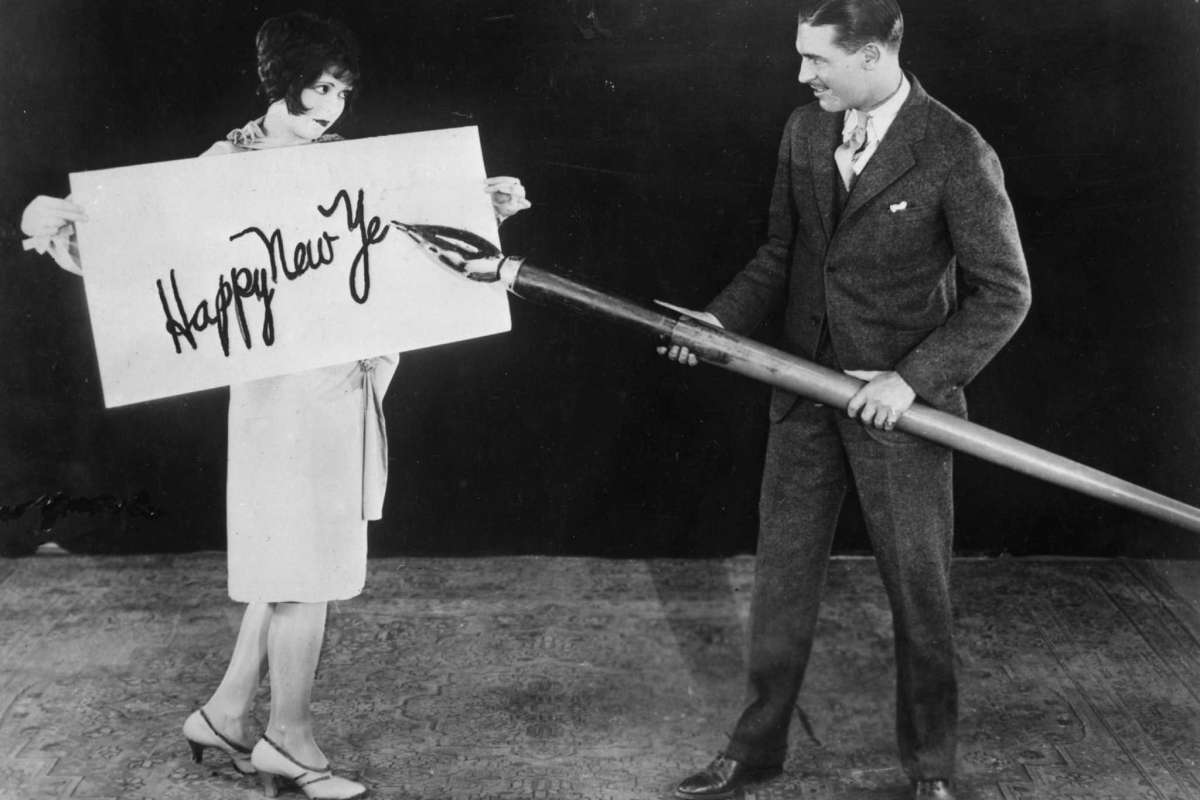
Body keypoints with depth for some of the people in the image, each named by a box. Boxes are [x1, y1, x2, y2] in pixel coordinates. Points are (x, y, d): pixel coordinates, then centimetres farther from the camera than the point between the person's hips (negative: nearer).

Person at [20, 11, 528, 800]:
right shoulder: (230, 163, -8)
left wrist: (483, 209, 9)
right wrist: (60, 222, -29)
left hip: (350, 380, 7)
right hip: (284, 384, -7)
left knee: (298, 557, 13)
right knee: (305, 561, 0)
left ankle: (227, 713, 28)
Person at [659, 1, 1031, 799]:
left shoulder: (957, 155, -15)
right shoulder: (805, 130, 2)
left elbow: (1004, 293, -11)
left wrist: (912, 378, -18)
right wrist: (723, 317, -4)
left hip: (898, 402, -5)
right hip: (806, 391, 5)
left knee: (918, 586, 8)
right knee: (782, 575, 11)